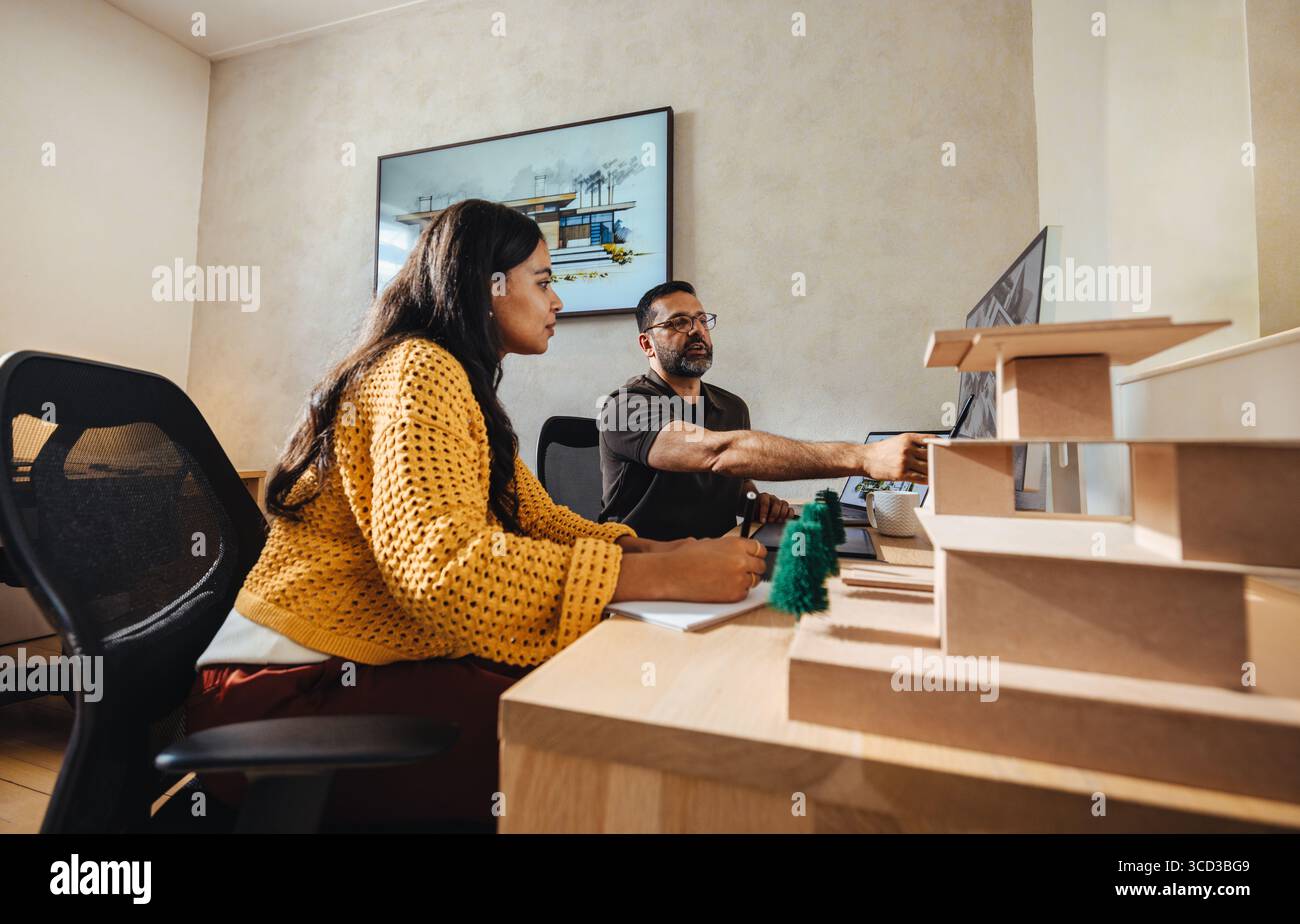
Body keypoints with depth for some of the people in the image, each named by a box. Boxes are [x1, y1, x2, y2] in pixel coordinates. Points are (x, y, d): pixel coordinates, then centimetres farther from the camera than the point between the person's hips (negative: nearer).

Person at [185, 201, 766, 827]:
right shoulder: (419, 370, -18)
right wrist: (664, 577, -32)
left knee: (607, 692, -4)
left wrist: (652, 549, -7)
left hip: (380, 658, 8)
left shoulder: (464, 386, 13)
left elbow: (537, 517, 9)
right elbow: (442, 560, -34)